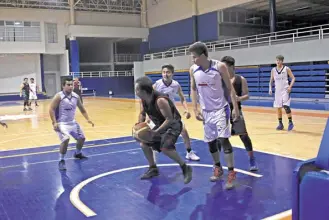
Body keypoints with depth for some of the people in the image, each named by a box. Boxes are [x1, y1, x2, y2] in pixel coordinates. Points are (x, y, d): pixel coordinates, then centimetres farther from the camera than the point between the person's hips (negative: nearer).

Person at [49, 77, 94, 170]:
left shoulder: (76, 96, 1)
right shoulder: (59, 96, -17)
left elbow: (82, 109, 12)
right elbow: (51, 109, -18)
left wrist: (88, 119, 3)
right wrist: (54, 122, -26)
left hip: (72, 122, 7)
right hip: (62, 123, -7)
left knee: (82, 138, 14)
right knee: (66, 139, -29)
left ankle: (78, 153, 43)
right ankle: (61, 161, -11)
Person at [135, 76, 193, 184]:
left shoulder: (160, 100, -34)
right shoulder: (143, 100, -9)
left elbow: (170, 119, -32)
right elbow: (142, 114, 9)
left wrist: (156, 131, -37)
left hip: (173, 124, -9)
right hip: (160, 124, 9)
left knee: (165, 147, -29)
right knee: (144, 144, 7)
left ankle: (185, 168, -10)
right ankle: (153, 169, 24)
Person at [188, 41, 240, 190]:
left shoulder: (220, 66, -15)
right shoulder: (193, 70, -3)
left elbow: (230, 88, -8)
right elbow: (193, 90, 8)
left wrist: (235, 108, -11)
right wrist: (195, 109, 1)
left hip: (221, 109, -4)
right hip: (206, 111, 5)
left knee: (223, 139, -12)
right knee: (210, 141, 10)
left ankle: (231, 173, -3)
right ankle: (218, 168, 30)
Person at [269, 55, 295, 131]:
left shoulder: (286, 69, -5)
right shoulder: (273, 70, 6)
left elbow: (293, 78, -3)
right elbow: (271, 80, 16)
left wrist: (290, 86, -17)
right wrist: (270, 88, 2)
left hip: (285, 90, -4)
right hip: (277, 91, 5)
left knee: (286, 106, -15)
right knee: (278, 107, 6)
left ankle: (290, 122, -1)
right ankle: (280, 124, 17)